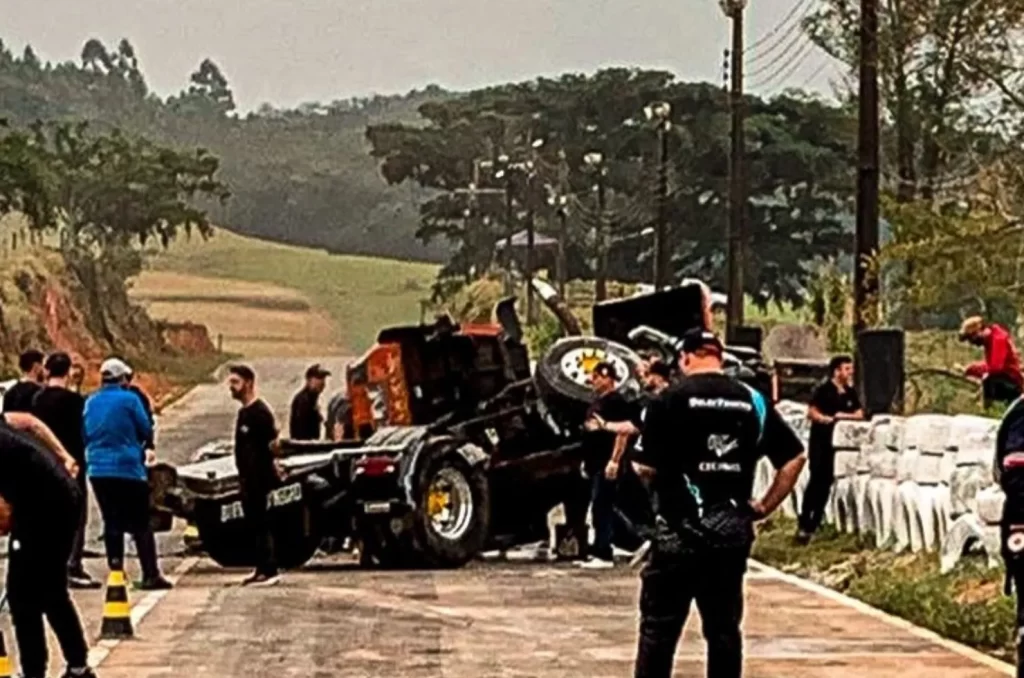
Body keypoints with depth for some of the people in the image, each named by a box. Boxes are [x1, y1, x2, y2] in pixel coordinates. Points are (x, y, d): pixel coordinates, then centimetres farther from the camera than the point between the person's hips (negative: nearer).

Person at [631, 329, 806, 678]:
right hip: (734, 529, 4)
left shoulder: (671, 400, -7)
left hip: (681, 528, -4)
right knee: (724, 627, 11)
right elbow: (794, 457, 7)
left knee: (659, 626, 2)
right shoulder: (753, 401, 5)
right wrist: (765, 506, 12)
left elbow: (646, 467, -9)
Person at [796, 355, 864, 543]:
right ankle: (803, 525, -10)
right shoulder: (823, 390, -8)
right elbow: (811, 413, -13)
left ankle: (815, 523, 15)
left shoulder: (851, 393, 10)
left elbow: (859, 414, 8)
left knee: (827, 482, 7)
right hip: (821, 441, -5)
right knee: (816, 480, -11)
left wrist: (843, 416, -9)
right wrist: (829, 419, -21)